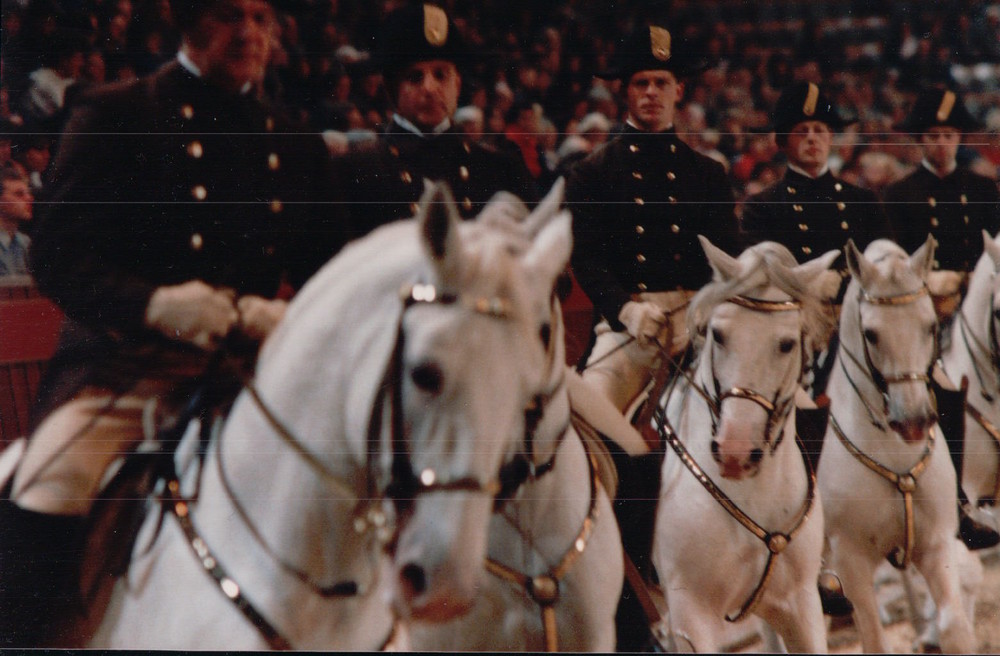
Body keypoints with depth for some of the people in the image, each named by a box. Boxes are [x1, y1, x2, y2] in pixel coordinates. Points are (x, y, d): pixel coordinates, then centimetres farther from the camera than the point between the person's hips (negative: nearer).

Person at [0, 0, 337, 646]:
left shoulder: (298, 148, 16)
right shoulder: (116, 115, 3)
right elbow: (56, 255, -6)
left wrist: (287, 316, -10)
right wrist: (152, 302, -25)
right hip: (123, 367, -4)